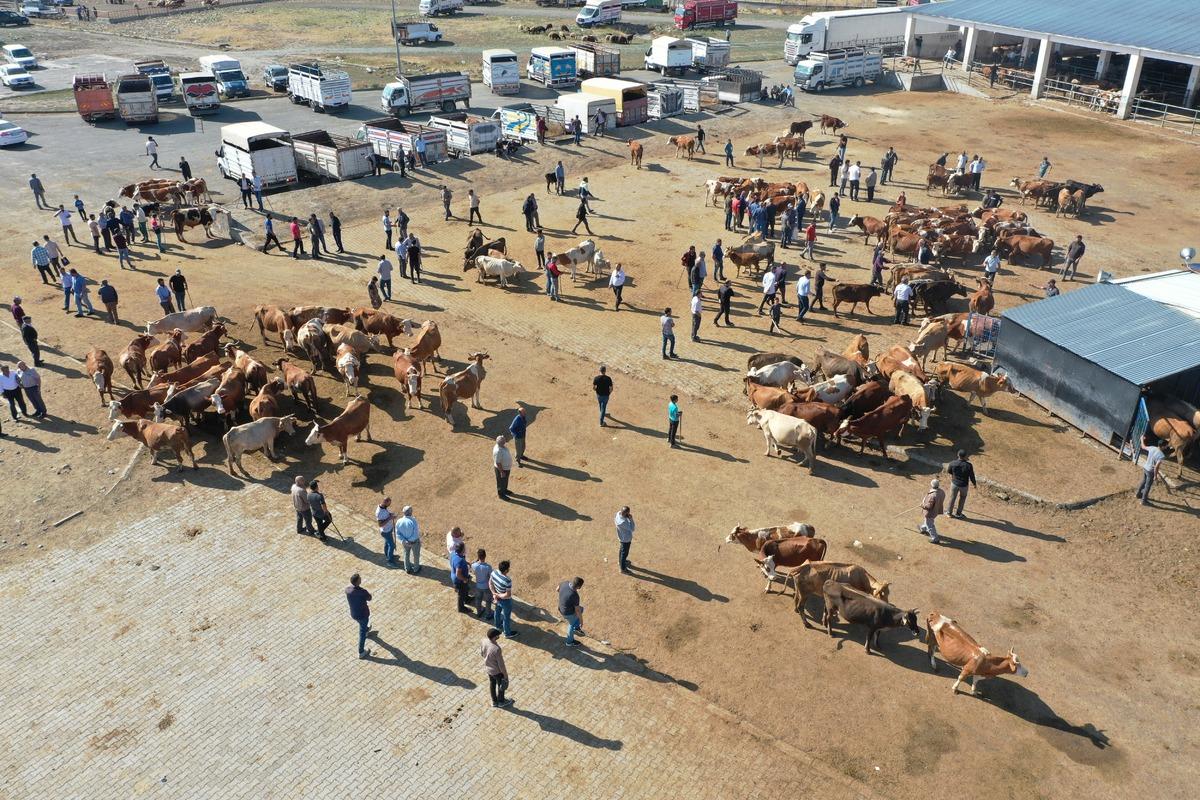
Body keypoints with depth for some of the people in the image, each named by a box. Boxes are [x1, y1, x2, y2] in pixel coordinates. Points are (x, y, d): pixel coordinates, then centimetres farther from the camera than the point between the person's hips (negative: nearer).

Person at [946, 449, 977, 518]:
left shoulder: (953, 463, -20)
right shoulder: (969, 465, -25)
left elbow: (948, 470, 0)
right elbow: (972, 476, -13)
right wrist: (974, 484, 5)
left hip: (954, 483, 1)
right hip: (964, 485, -1)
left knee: (952, 497, 22)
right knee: (962, 498, 25)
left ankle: (950, 512, 35)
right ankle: (958, 513, 34)